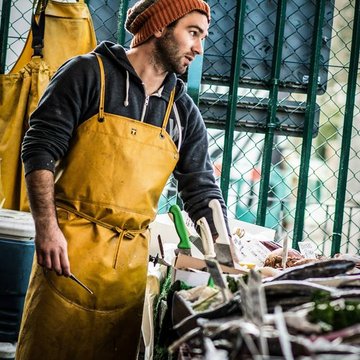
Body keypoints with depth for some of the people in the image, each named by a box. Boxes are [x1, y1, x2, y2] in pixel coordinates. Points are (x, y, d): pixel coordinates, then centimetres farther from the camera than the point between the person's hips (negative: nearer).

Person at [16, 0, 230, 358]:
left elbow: (202, 194, 13)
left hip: (132, 260, 4)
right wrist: (47, 228, -15)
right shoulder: (89, 73, -1)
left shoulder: (183, 113, 12)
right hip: (70, 248, -4)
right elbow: (40, 148, -6)